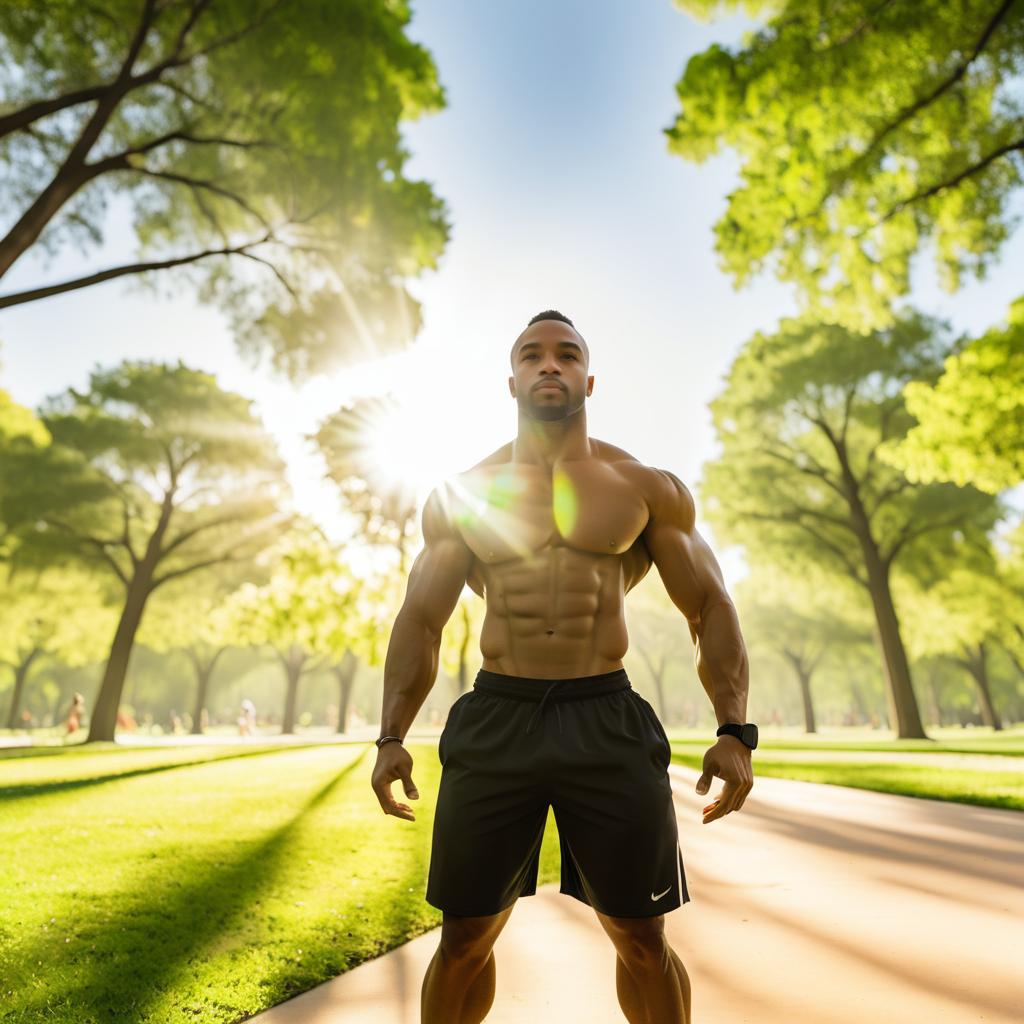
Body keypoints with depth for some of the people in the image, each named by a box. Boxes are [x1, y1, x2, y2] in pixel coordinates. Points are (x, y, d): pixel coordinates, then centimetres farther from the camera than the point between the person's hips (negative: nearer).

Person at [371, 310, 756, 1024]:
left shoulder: (647, 488, 6)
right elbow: (421, 621, 8)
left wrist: (734, 731, -5)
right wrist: (392, 736, 0)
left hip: (609, 721, 0)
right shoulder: (461, 495, 8)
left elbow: (711, 608, 6)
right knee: (465, 936, 10)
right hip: (495, 720, 1)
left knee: (642, 938, 11)